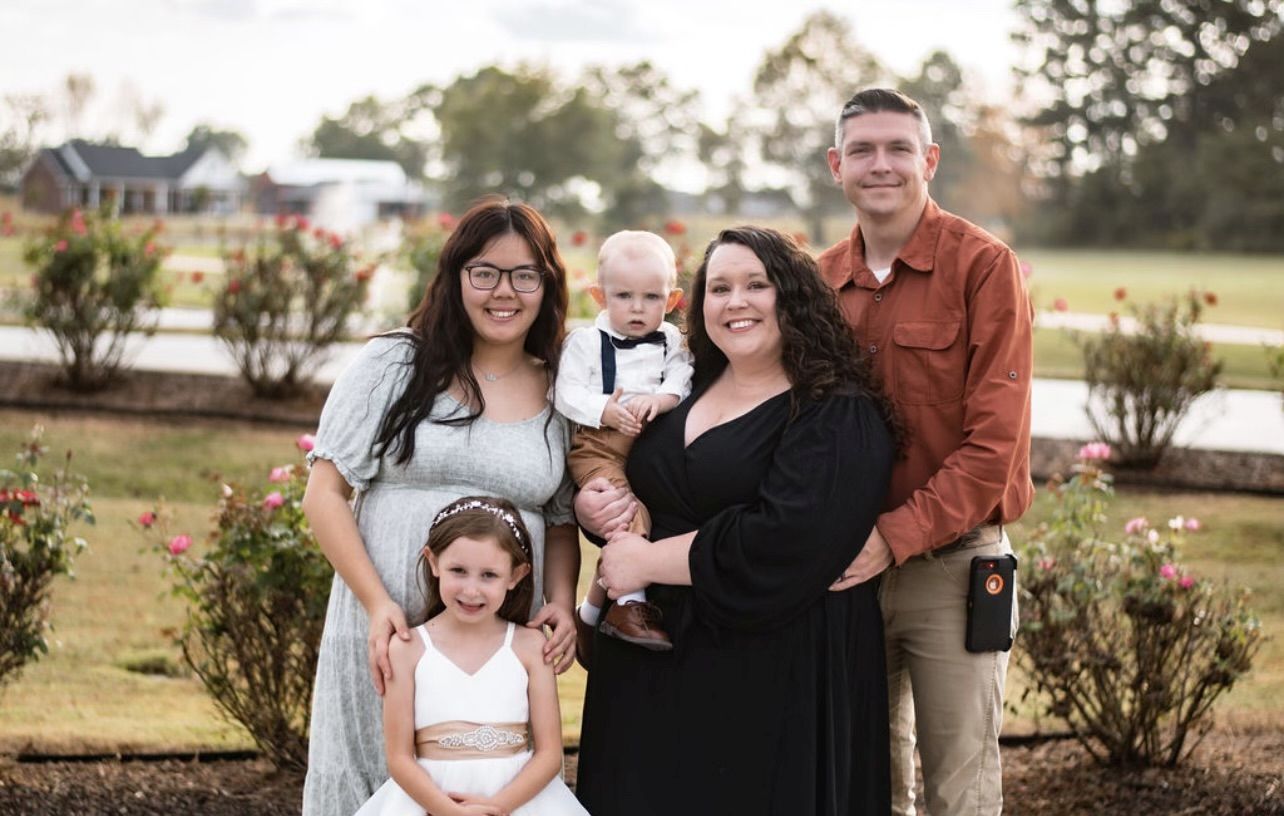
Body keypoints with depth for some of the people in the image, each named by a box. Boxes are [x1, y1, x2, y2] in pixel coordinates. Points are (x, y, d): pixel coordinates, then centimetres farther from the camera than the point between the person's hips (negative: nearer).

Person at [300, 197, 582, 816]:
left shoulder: (560, 393, 7)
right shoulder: (395, 364, -1)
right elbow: (325, 494, -2)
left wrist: (561, 606, -4)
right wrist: (377, 604, -13)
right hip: (387, 631, -2)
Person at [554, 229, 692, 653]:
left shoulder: (673, 343, 13)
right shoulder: (585, 342, 6)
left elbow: (682, 385, 1)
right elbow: (567, 393, -2)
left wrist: (657, 400, -20)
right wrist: (605, 410, -18)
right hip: (597, 444, -4)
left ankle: (591, 611, 7)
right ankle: (631, 603, -23)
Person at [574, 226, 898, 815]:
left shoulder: (839, 417, -10)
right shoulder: (681, 392, 11)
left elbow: (786, 543, -23)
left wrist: (647, 559, -16)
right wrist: (590, 508, -4)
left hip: (773, 682, -6)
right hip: (649, 672, 6)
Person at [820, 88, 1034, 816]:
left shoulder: (984, 266, -7)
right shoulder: (822, 281, 9)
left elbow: (995, 438, -13)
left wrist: (898, 536, -19)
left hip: (951, 565, -4)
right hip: (848, 567, 5)